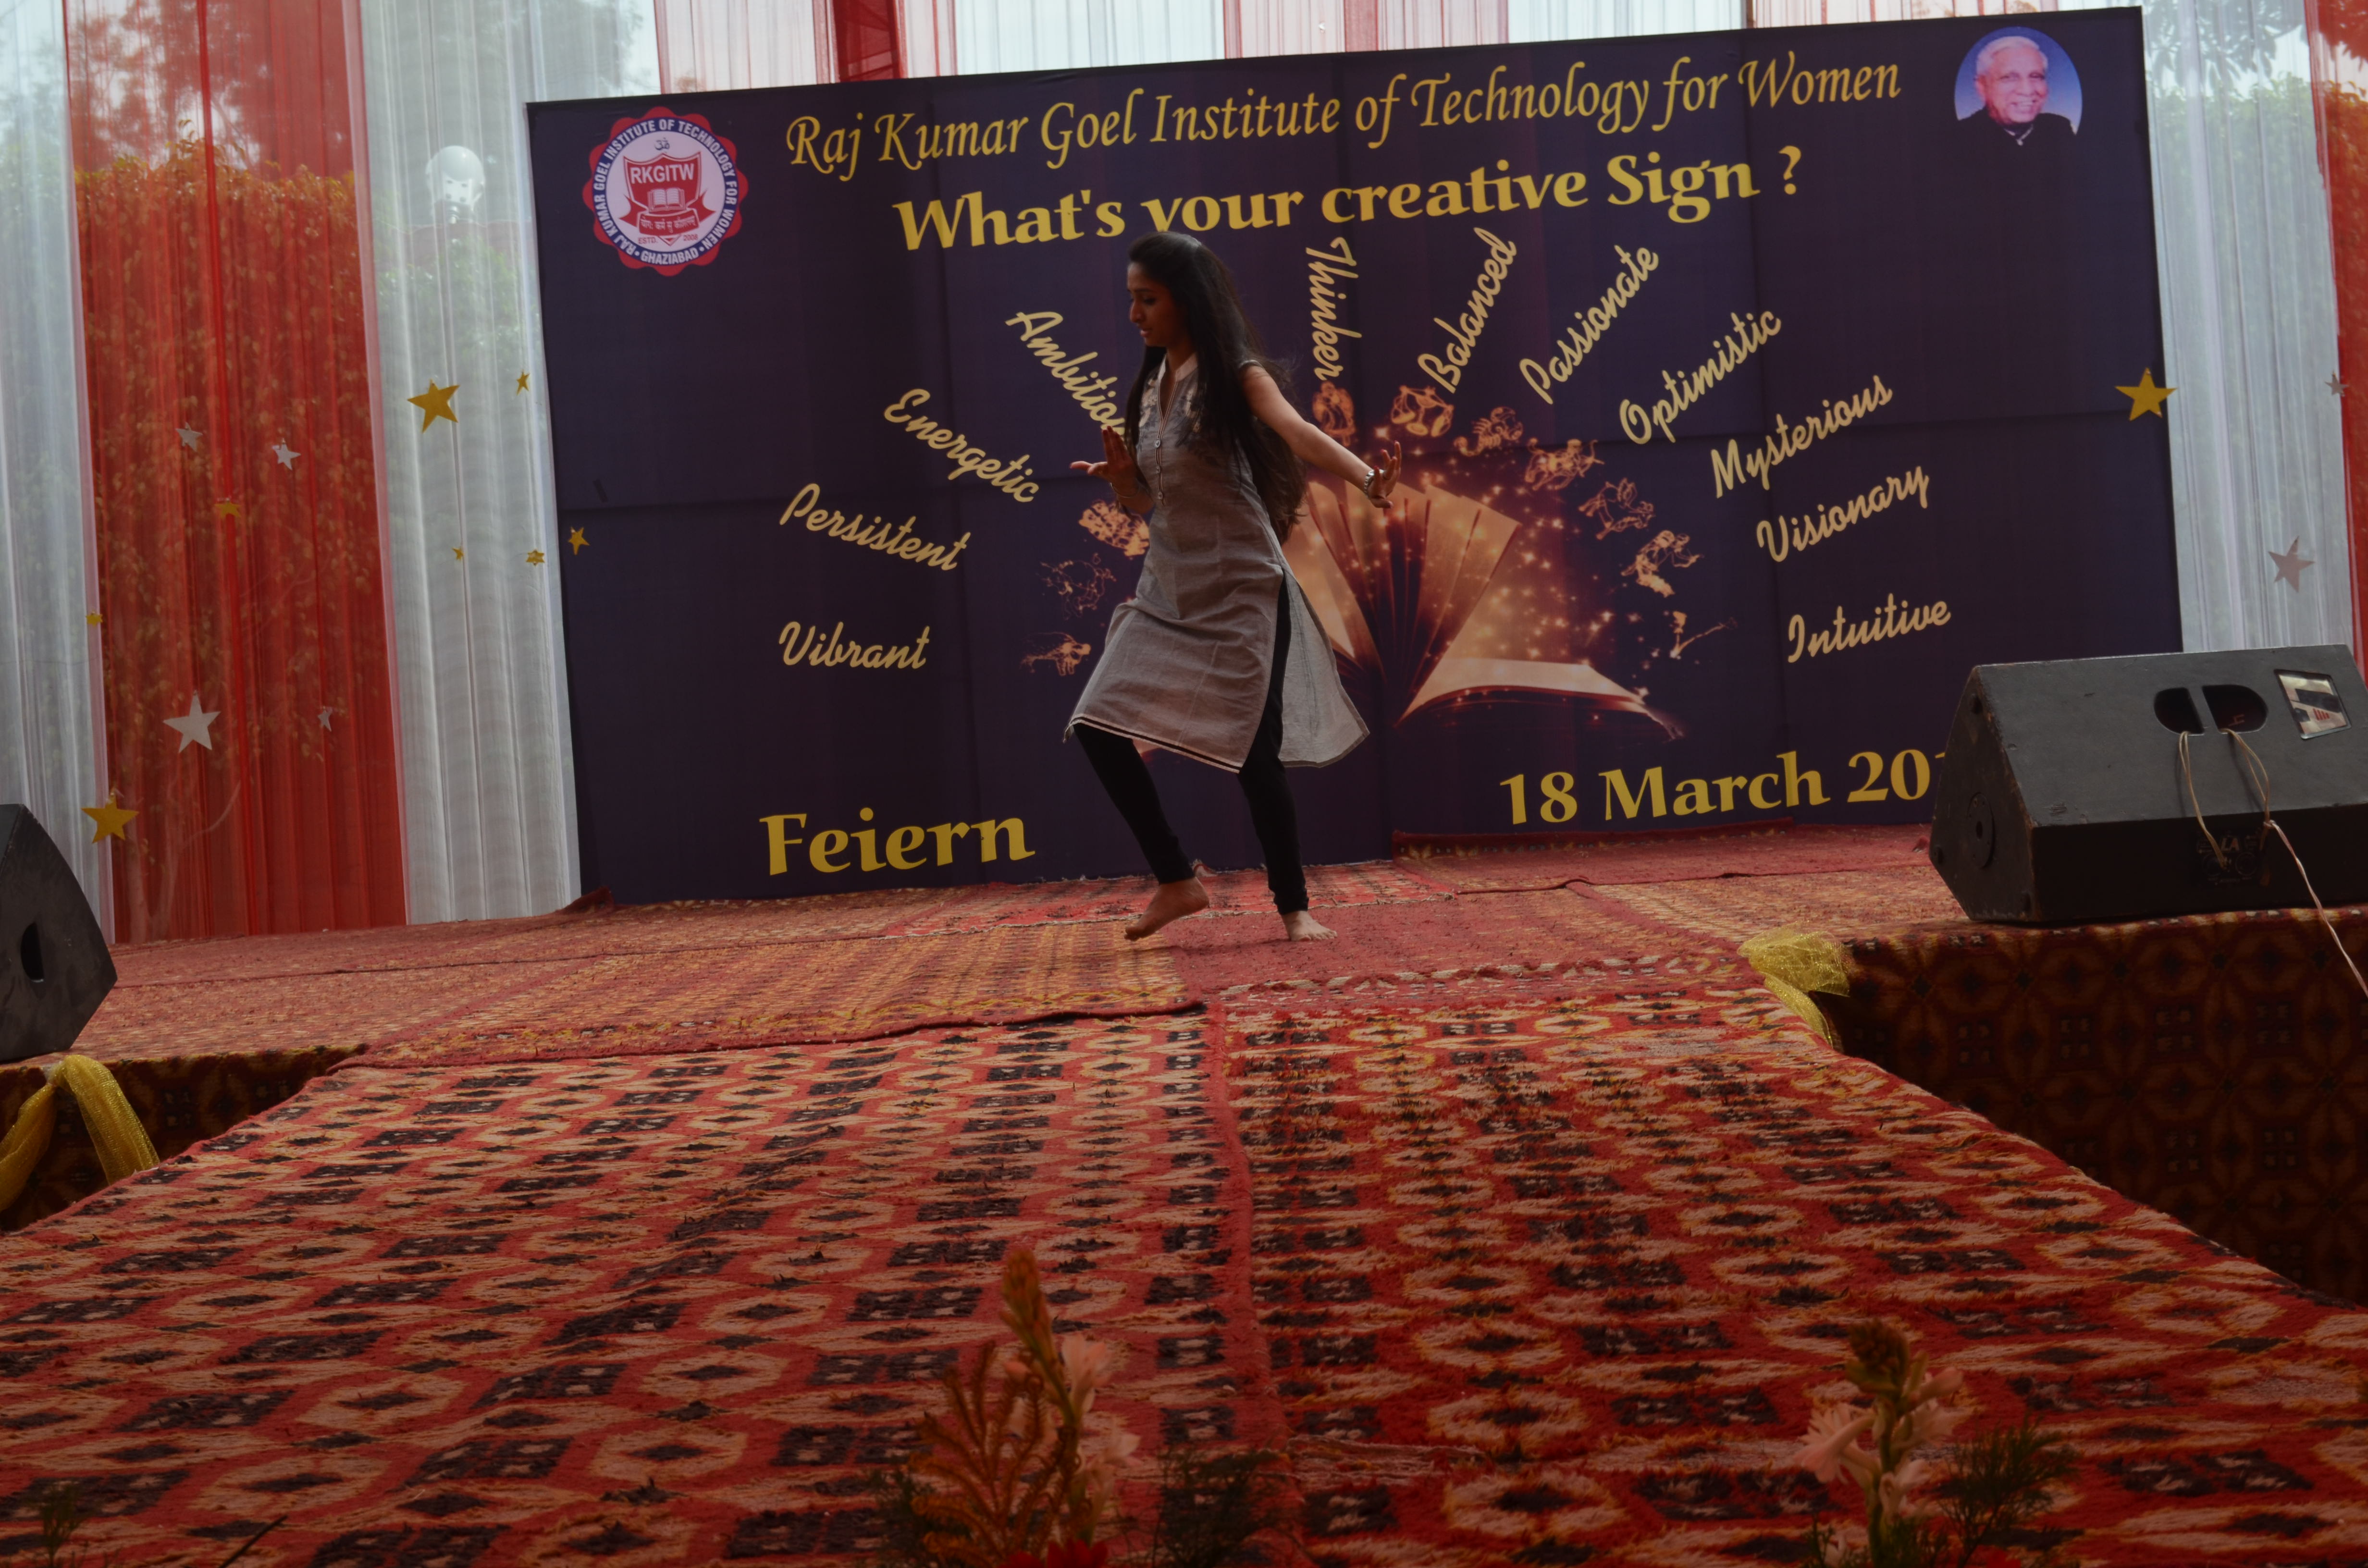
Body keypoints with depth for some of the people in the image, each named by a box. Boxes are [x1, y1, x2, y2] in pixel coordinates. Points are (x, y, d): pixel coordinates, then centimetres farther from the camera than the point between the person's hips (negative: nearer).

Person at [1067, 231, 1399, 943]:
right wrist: (1120, 474, -7)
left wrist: (1365, 474, -48)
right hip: (1169, 590, 7)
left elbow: (1298, 431, -29)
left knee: (1253, 751, -6)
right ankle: (1177, 882, 10)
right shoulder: (1152, 386, 10)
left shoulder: (1235, 375, -10)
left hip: (1240, 590, -7)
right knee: (1099, 727, -3)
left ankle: (1294, 907, 11)